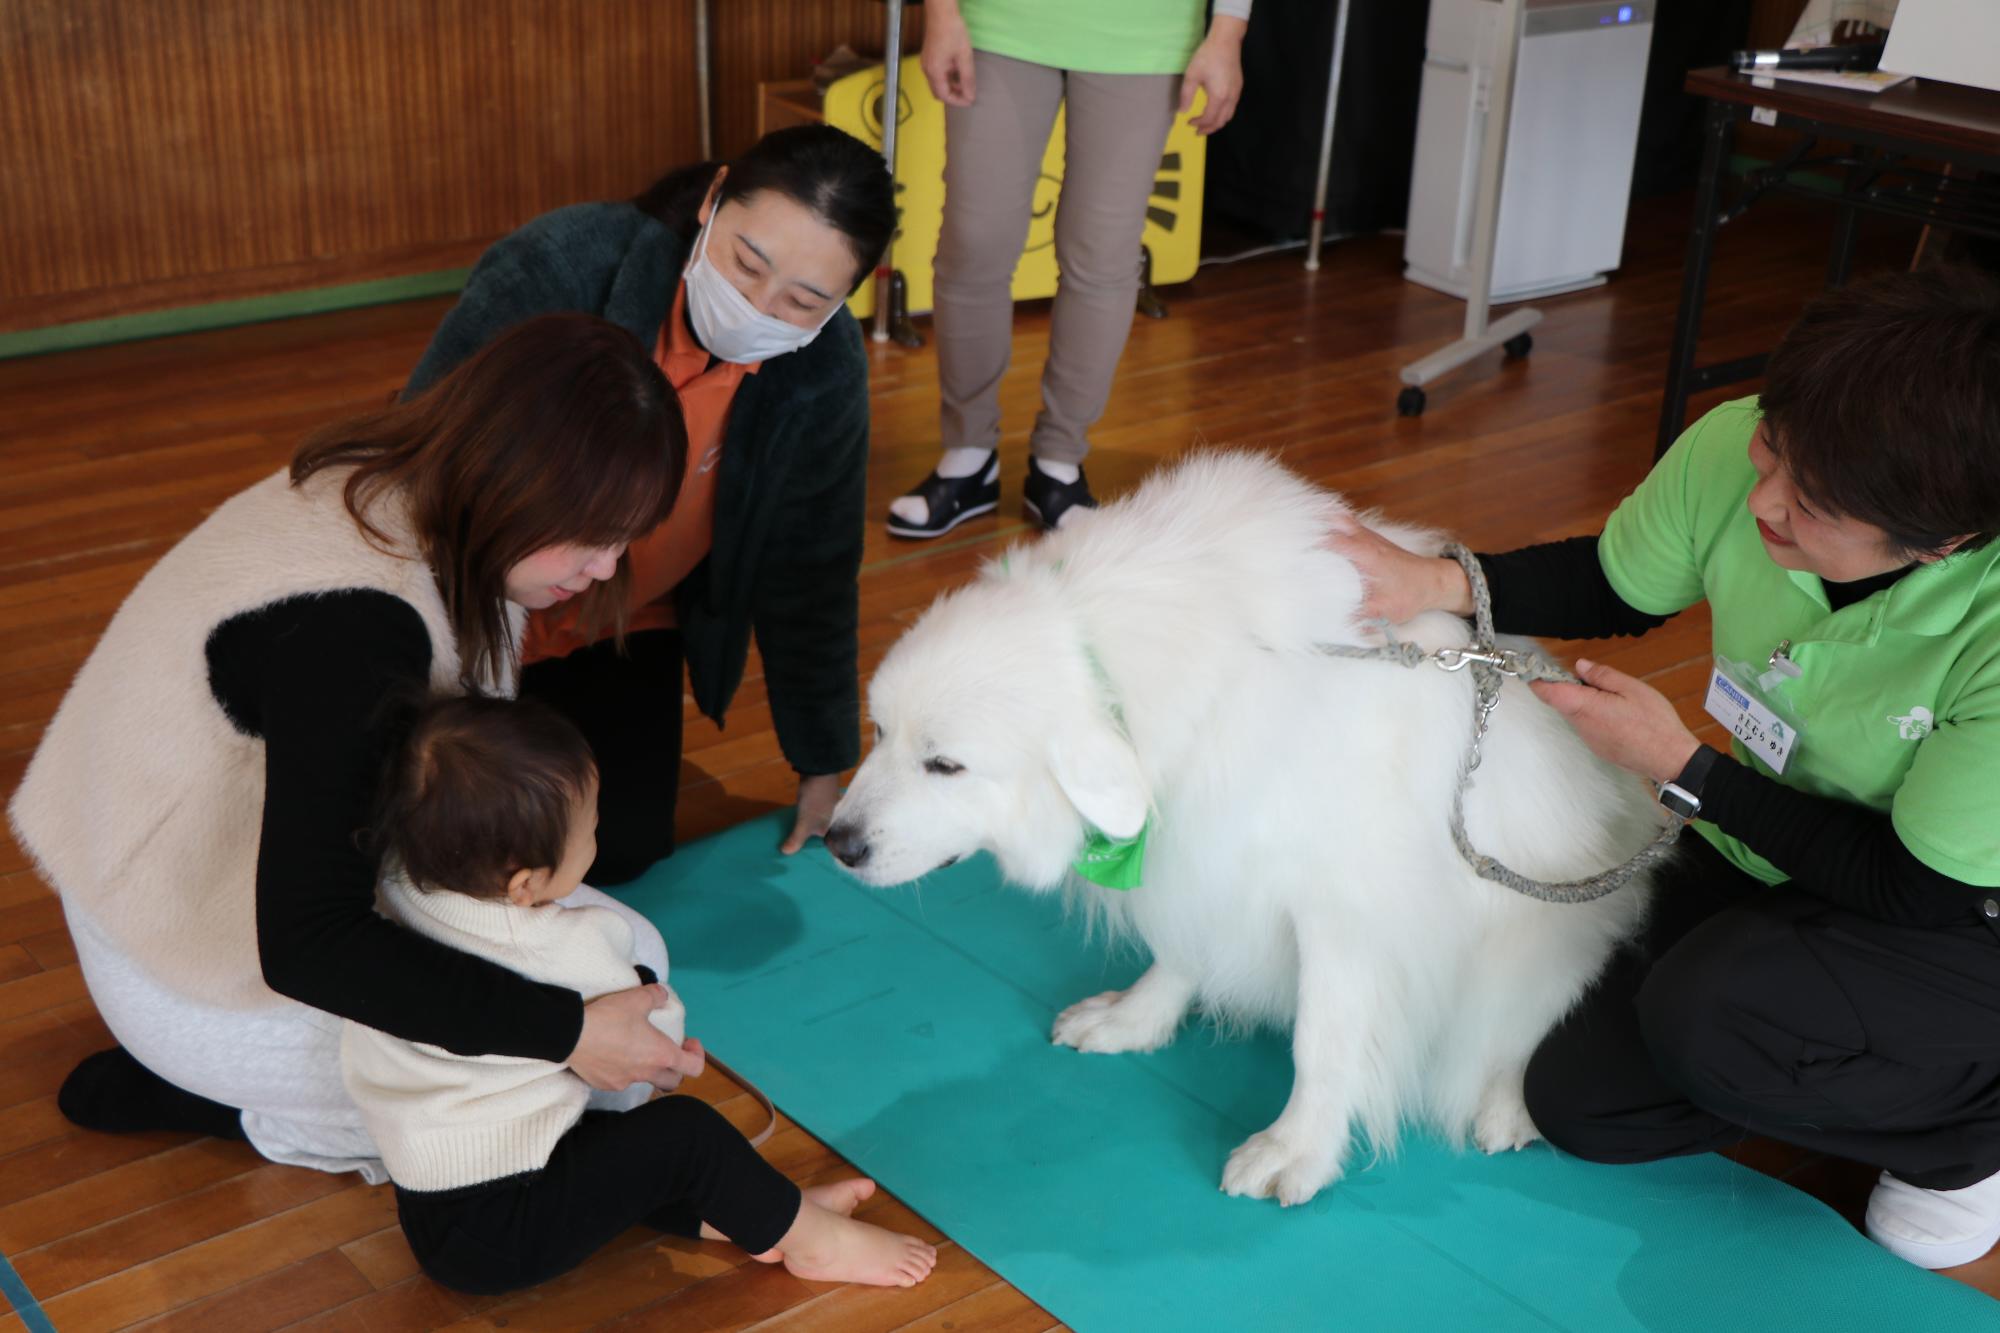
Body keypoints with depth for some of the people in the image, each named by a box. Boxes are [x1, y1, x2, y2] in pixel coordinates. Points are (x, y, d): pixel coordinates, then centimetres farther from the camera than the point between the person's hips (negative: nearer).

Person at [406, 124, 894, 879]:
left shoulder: (825, 368, -21)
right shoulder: (555, 272, -33)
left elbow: (810, 571, -8)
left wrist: (824, 767, -1)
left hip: (629, 625, 3)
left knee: (622, 853, -1)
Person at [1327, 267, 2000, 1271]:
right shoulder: (1734, 454, -23)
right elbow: (1614, 586, -1)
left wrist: (1679, 766, -23)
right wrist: (1441, 584, -19)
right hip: (1772, 859, 6)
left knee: (1706, 1014, -32)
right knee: (1579, 1102, 0)